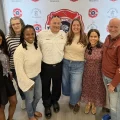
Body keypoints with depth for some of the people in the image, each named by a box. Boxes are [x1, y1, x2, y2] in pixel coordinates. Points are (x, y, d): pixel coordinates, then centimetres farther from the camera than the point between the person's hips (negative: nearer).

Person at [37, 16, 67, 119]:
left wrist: (61, 57, 7)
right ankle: (47, 105, 38)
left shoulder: (63, 34, -3)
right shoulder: (41, 34, -14)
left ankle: (55, 101, 48)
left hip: (58, 65, 3)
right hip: (45, 66, -2)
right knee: (45, 86, 14)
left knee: (57, 85, 20)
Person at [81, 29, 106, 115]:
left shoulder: (102, 48, -18)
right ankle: (88, 103, 46)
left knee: (96, 89, 17)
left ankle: (94, 105, 44)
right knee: (88, 88, 20)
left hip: (98, 73, -2)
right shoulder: (86, 47, -7)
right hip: (87, 72, 3)